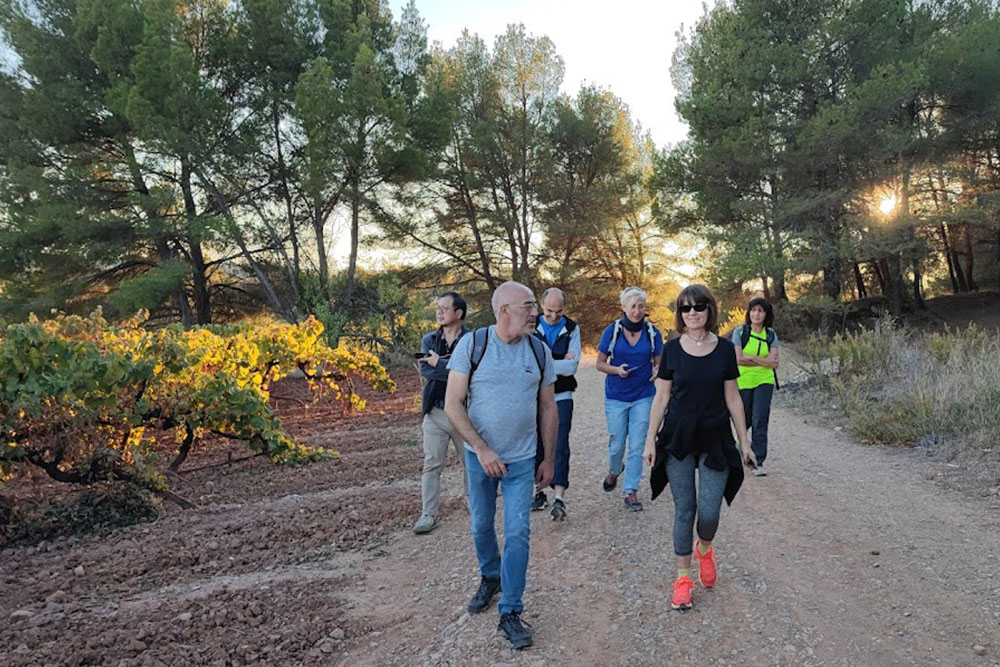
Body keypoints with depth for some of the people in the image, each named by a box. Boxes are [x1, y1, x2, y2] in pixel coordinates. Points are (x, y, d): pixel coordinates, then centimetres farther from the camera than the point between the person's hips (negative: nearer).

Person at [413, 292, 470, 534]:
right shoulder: (429, 340, 6)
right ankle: (428, 514, 9)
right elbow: (424, 369, -10)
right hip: (435, 411, 2)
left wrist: (439, 363, -16)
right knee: (431, 464, 1)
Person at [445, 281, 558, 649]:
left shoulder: (539, 350, -4)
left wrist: (549, 459, 6)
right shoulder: (471, 344, -12)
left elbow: (548, 409, 4)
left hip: (522, 460, 1)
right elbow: (452, 405, -13)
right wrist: (482, 449, -19)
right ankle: (490, 578, 44)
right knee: (481, 526, 16)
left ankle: (510, 613, 14)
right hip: (479, 456, -1)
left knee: (518, 534, -1)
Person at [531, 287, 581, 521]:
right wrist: (559, 362, -13)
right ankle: (539, 492, 22)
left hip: (561, 396, -1)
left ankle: (559, 499, -8)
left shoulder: (572, 330, 2)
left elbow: (572, 366, -8)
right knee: (536, 446, 9)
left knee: (560, 447, -7)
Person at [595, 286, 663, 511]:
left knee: (637, 446, -1)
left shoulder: (652, 332, 0)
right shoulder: (612, 330, -4)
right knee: (616, 445, 6)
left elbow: (659, 363, 8)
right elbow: (600, 363, 1)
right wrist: (616, 370, -19)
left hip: (643, 396, 1)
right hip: (616, 397, 0)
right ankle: (615, 470, 40)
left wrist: (656, 371, -15)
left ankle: (630, 491, 11)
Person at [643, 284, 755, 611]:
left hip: (714, 440, 0)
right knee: (684, 510, 4)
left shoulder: (724, 349, 0)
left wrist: (744, 443, 5)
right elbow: (661, 397, 2)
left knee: (709, 512, -3)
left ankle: (705, 548, 32)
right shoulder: (672, 349, -1)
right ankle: (683, 577, 19)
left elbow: (732, 398, 5)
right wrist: (650, 439, -1)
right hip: (678, 439, 0)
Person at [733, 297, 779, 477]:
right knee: (745, 420, 9)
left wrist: (751, 357, -12)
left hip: (764, 382, 1)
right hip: (743, 381, -1)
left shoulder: (771, 335, 4)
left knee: (760, 421, -9)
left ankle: (758, 462, -4)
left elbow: (773, 363, -6)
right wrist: (763, 361, -10)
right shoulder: (740, 331, -2)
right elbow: (738, 359, -13)